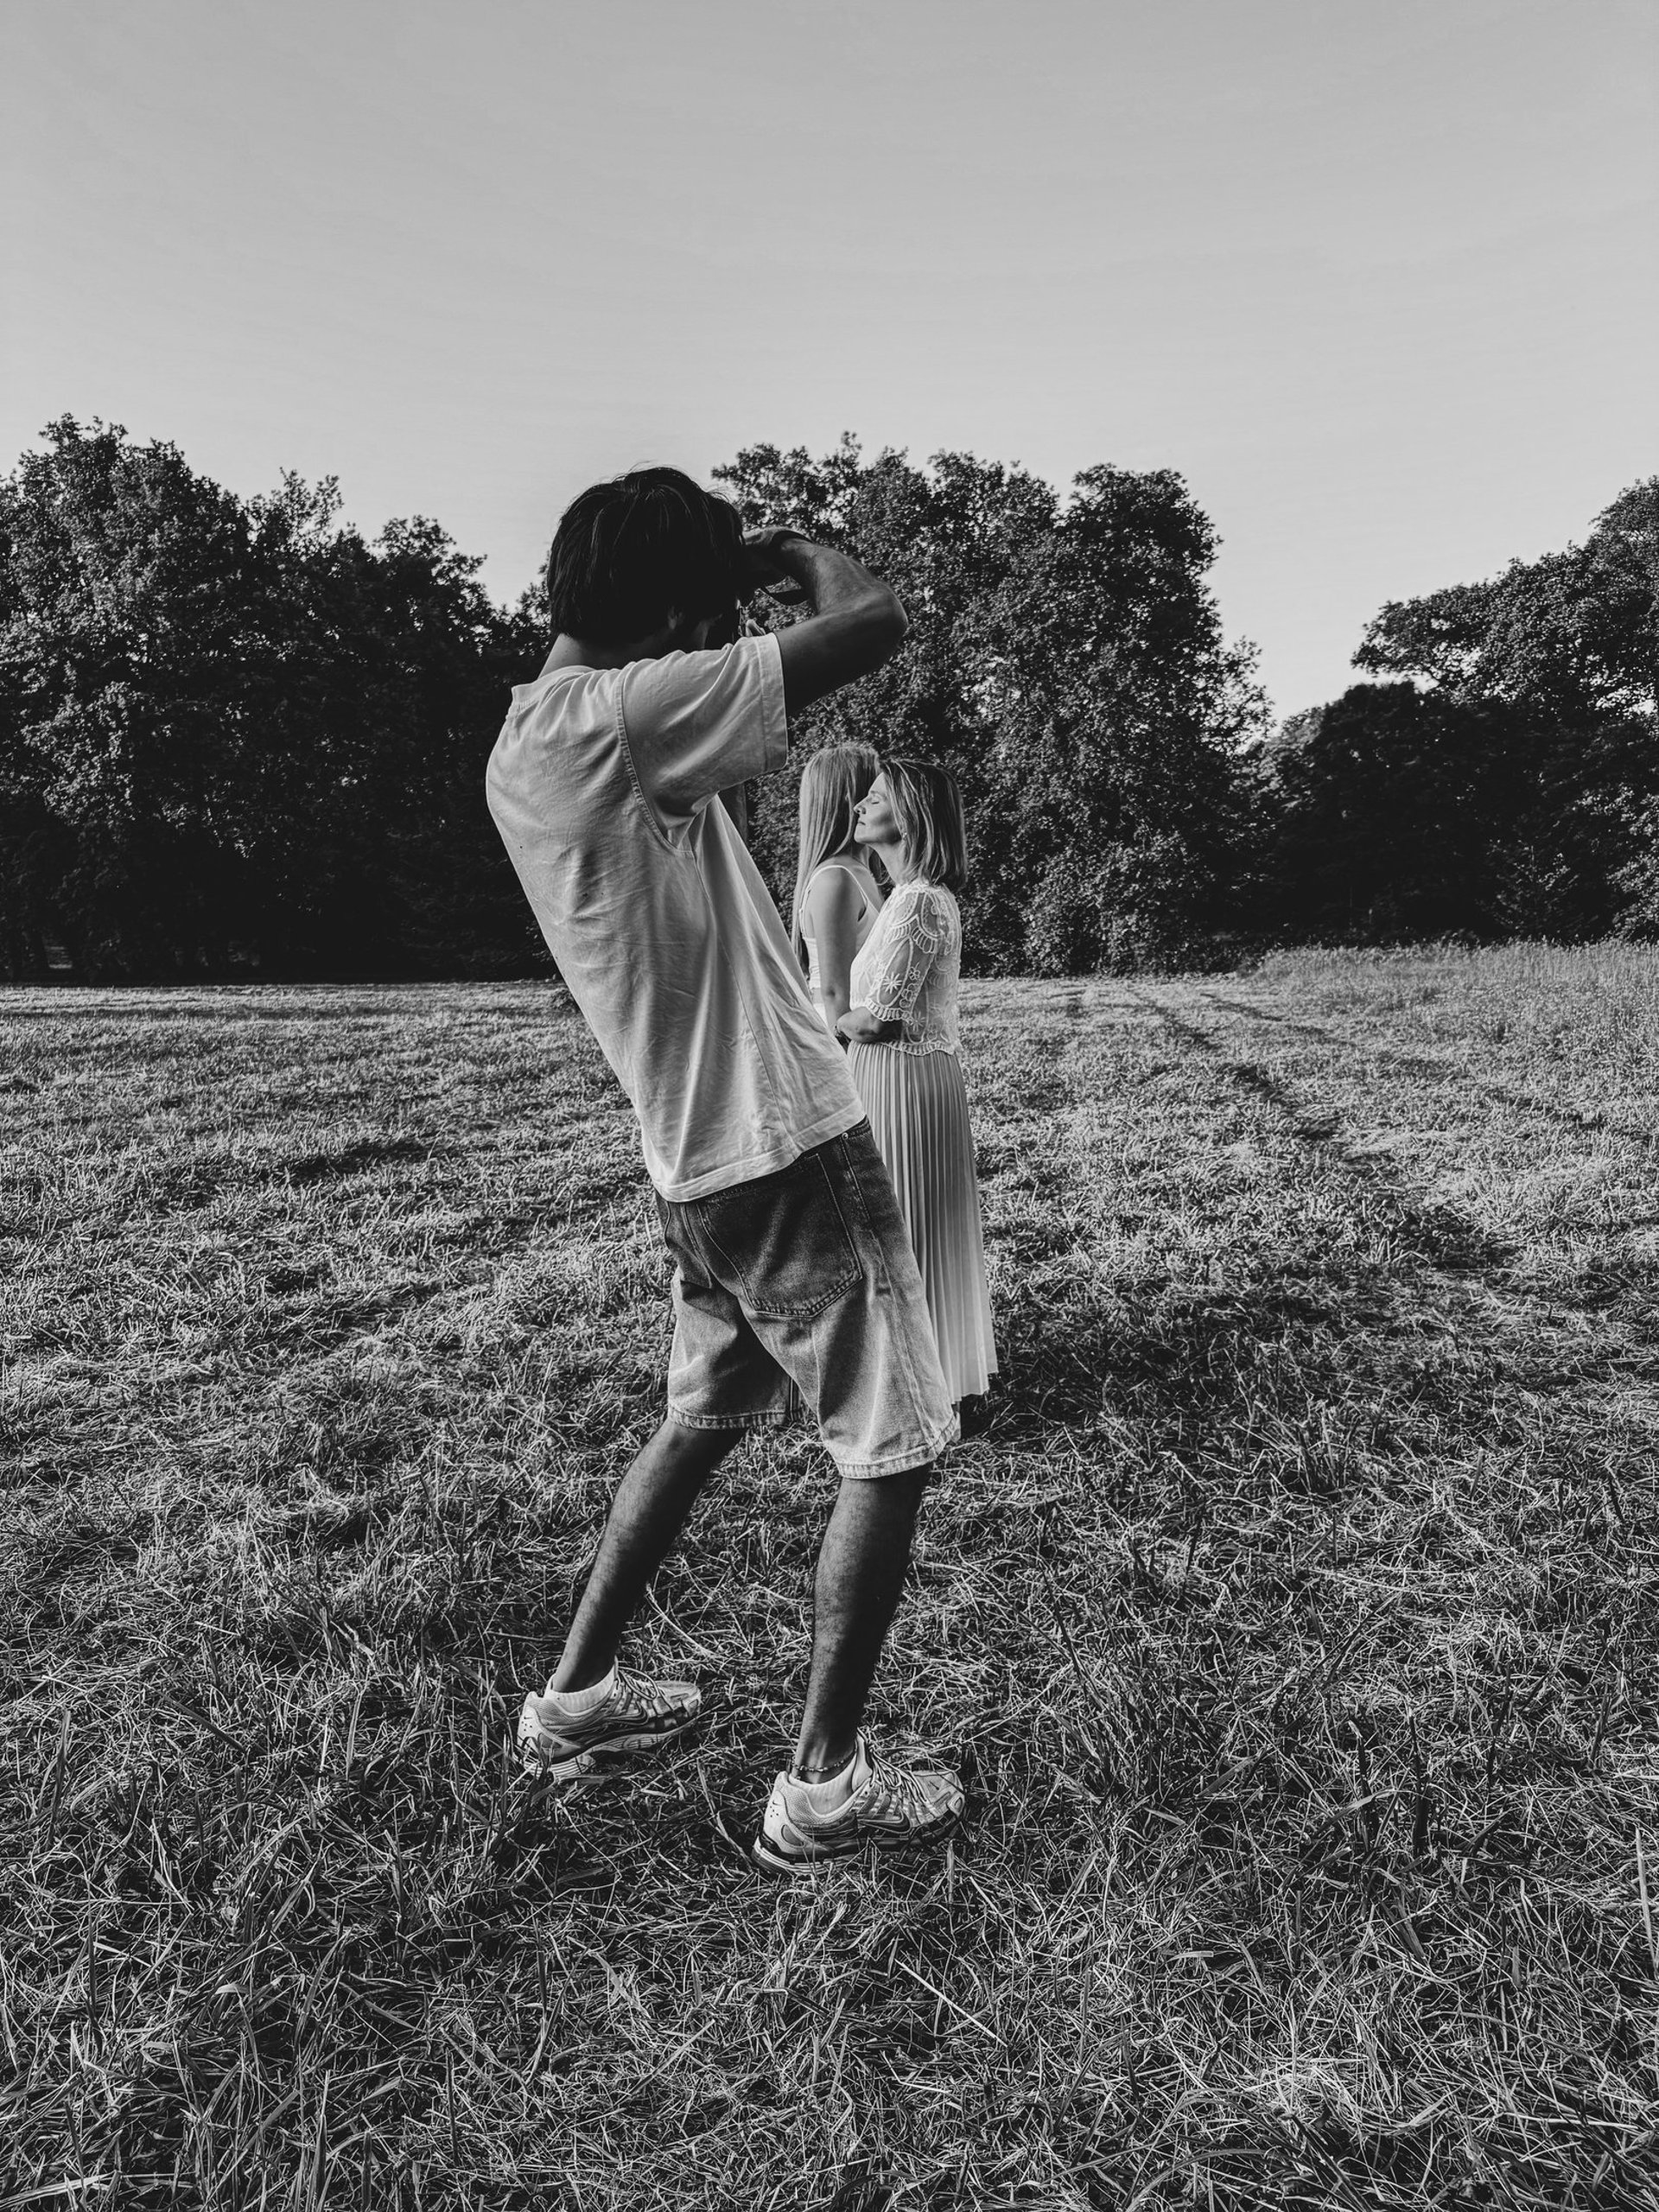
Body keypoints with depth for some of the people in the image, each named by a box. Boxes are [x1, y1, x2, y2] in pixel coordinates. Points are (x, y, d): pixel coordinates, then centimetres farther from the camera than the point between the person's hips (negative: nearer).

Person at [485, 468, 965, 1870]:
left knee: (703, 1421, 25)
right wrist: (791, 549, 0)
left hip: (698, 1158, 9)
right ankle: (825, 1785, 14)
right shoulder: (626, 712, -19)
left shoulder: (524, 740, 8)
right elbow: (878, 622, -21)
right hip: (789, 1147, -9)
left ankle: (575, 1698, 34)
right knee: (891, 1451, 5)